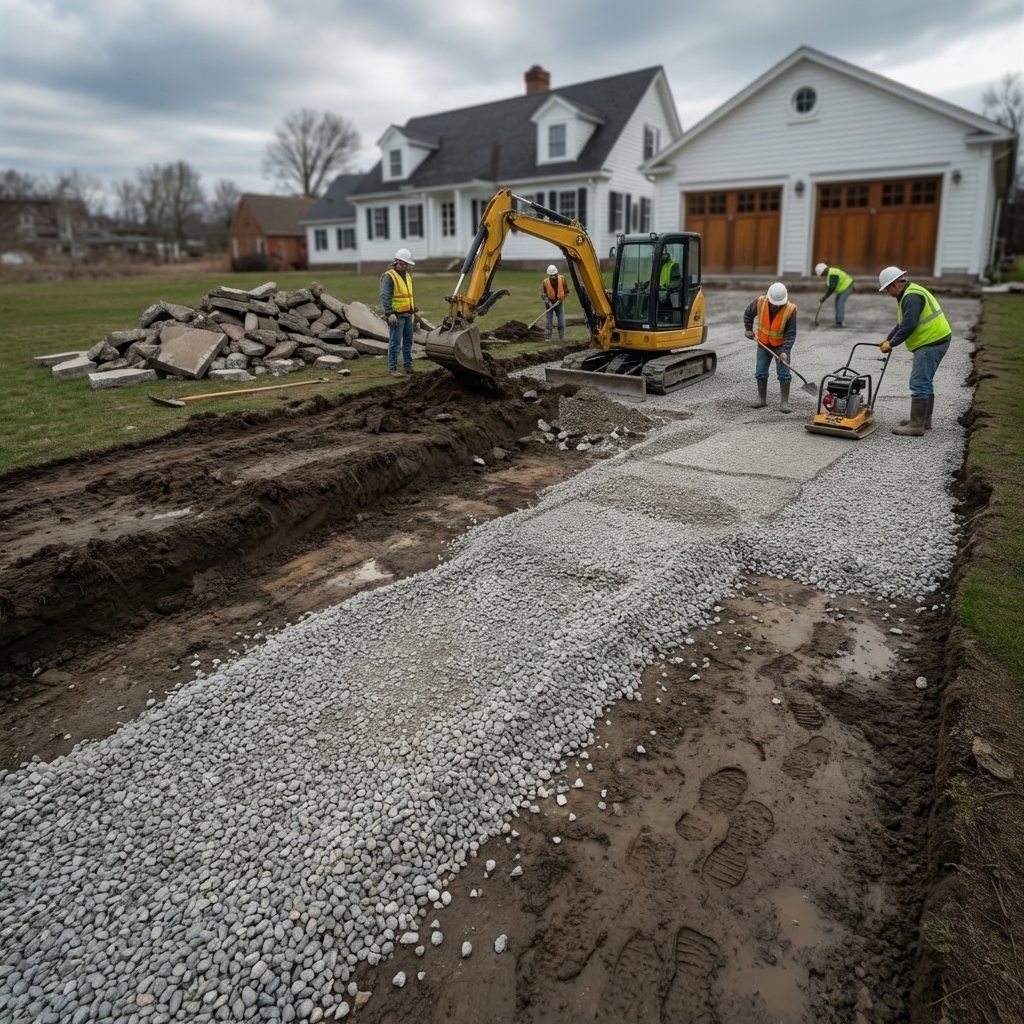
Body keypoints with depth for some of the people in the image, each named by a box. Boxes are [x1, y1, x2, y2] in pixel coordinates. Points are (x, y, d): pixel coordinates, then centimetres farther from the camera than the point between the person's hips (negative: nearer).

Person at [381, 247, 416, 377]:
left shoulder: (407, 276, 16)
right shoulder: (389, 276, -11)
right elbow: (385, 297, -18)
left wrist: (414, 311, 22)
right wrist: (390, 313, -26)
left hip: (407, 314, 8)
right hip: (396, 315, -8)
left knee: (408, 341, 12)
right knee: (395, 342, -7)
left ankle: (408, 366, 21)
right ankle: (392, 369, -3)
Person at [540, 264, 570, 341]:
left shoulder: (562, 279, -10)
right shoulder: (545, 282, -17)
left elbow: (566, 291, 2)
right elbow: (543, 294, -16)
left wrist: (561, 299, -9)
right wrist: (549, 303, -27)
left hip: (559, 303, 2)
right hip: (549, 303, -2)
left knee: (561, 321, 0)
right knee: (548, 321, -5)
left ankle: (562, 338, 10)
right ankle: (547, 338, 1)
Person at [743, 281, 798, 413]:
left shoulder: (790, 309, -24)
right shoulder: (760, 302, -18)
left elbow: (791, 334, -20)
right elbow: (747, 314, 4)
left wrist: (785, 351, -28)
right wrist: (749, 329, 4)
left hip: (781, 345, -3)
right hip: (763, 344, 3)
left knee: (784, 374, -4)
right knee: (760, 372, 8)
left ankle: (784, 402, 1)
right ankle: (762, 399, 22)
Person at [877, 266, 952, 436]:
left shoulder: (912, 296, -17)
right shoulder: (908, 294, 18)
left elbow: (909, 326, -23)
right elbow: (901, 323, 23)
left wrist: (892, 343, -14)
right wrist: (888, 339, 16)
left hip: (931, 342, -11)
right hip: (934, 341, 11)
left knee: (918, 383, -11)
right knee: (925, 382, 18)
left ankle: (916, 426, -11)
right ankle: (924, 420, 27)